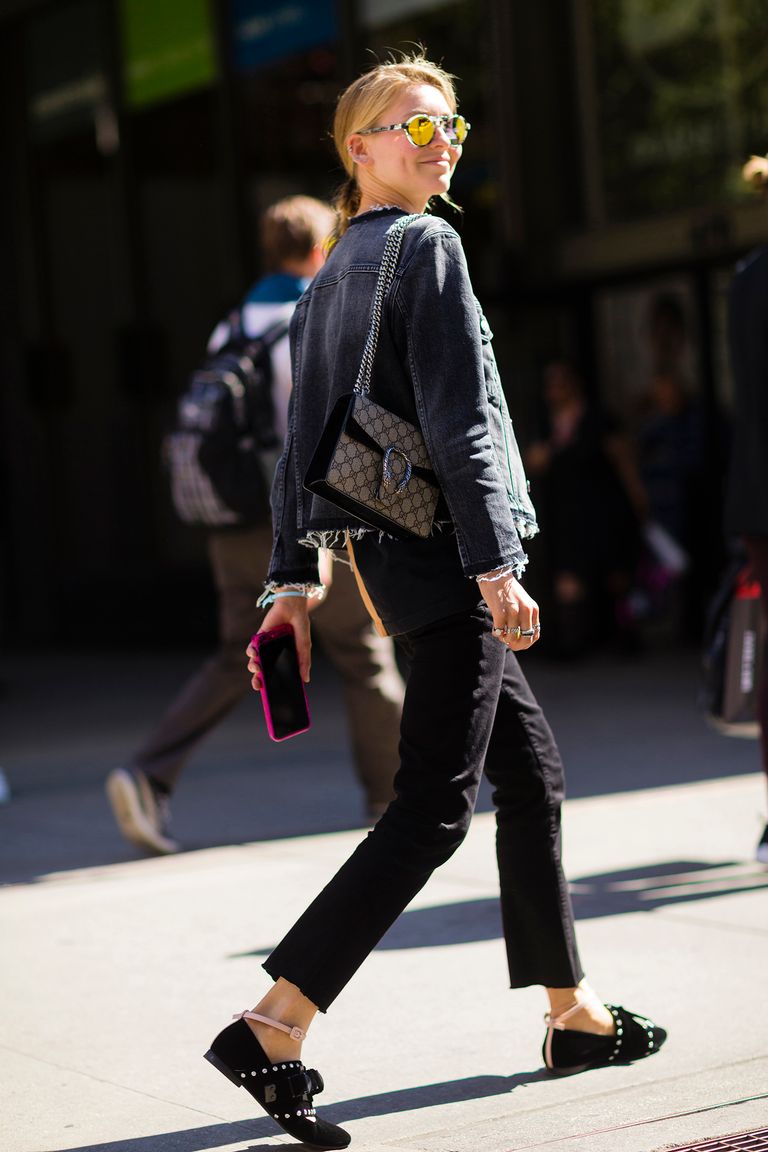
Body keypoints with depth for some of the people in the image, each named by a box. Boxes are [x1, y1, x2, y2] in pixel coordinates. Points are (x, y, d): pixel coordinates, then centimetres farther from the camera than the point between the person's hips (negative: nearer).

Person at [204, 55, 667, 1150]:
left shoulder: (332, 273, 15)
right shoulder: (428, 246, -10)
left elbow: (301, 439, 15)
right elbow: (459, 421, -18)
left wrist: (293, 577, 17)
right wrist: (498, 568, -20)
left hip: (391, 553, 10)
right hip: (441, 551, -10)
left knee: (533, 773, 16)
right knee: (432, 810, -9)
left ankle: (574, 1014, 24)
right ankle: (273, 1027, -13)